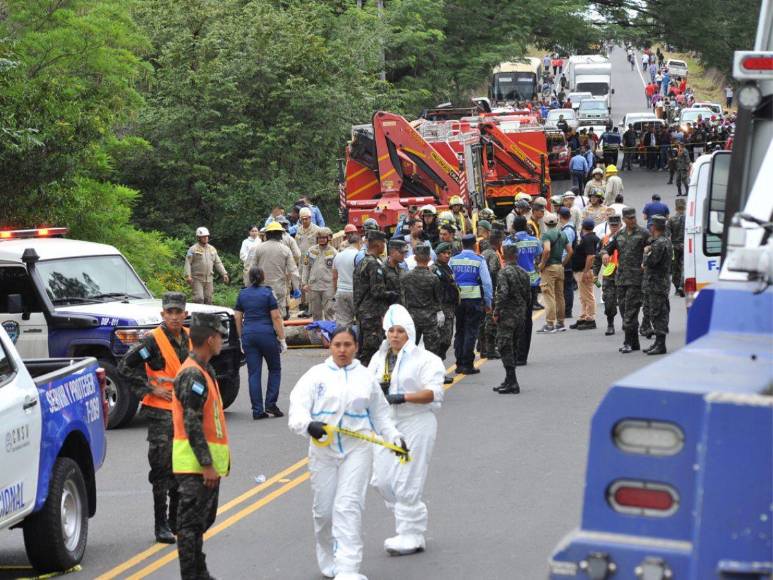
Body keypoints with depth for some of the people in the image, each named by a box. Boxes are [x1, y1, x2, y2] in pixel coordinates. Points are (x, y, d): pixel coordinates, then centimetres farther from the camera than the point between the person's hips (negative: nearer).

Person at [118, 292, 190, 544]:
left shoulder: (189, 339, 9)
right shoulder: (152, 341, -13)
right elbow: (125, 367, -14)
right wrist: (151, 390, -15)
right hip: (160, 412, -7)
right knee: (162, 468, -6)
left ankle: (176, 520, 25)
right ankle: (161, 525, -1)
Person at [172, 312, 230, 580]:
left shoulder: (205, 370, 16)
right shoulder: (192, 374, -18)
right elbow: (192, 424, -23)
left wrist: (219, 458, 21)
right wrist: (207, 465, -24)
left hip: (208, 462, 11)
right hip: (195, 465, -11)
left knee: (202, 520, 19)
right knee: (191, 522, -6)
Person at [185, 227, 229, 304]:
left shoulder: (212, 249, 13)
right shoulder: (193, 249, -4)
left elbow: (218, 263, 15)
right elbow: (188, 263, -9)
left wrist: (224, 274, 5)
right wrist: (188, 276, -20)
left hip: (209, 280, 5)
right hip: (197, 279, -5)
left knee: (208, 299, 6)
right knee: (199, 299, -13)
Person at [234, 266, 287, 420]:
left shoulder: (242, 294, 7)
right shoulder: (267, 293, -3)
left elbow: (237, 318, 9)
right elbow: (276, 318, -6)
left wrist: (241, 338, 18)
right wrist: (282, 339, -2)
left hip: (248, 334, 3)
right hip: (266, 334, -3)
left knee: (253, 373, 4)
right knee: (274, 369, 14)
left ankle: (257, 410, 1)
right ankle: (270, 404, 5)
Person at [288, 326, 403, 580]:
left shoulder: (366, 377, 11)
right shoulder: (316, 374, 4)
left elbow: (380, 413, 20)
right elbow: (298, 406, -8)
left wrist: (394, 436, 8)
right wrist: (308, 425, -28)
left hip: (357, 449, 0)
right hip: (323, 450, 0)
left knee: (348, 507, -12)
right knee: (324, 509, 5)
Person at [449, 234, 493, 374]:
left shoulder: (453, 260, 3)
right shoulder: (479, 261, -5)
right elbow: (487, 282, -6)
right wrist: (488, 303, 2)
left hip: (457, 300, 3)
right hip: (474, 299, -3)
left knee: (459, 332, 13)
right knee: (471, 332, 0)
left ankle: (459, 364, 13)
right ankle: (467, 365, -3)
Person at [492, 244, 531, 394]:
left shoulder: (505, 272, -13)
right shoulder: (523, 273, 9)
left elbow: (502, 294, -21)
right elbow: (528, 295, 14)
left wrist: (496, 312, -12)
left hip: (507, 314, -7)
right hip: (521, 315, 7)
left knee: (505, 347, -5)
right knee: (514, 347, 15)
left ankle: (512, 383, -10)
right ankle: (510, 381, 21)